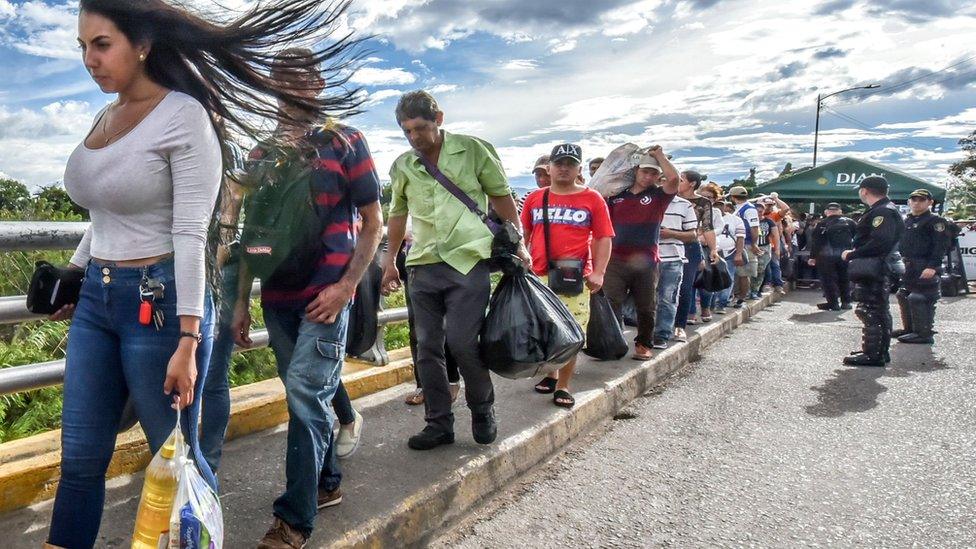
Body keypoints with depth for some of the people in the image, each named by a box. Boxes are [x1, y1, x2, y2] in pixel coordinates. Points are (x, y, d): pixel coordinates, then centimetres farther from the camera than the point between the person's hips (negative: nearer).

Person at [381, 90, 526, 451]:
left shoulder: (473, 150, 0)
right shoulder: (402, 167, 11)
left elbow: (501, 197, 5)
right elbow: (398, 214, 22)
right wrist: (389, 262, 22)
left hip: (468, 260, -4)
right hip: (423, 266, 5)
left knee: (462, 342, -10)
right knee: (427, 348, 5)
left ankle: (482, 411, 16)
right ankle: (439, 424, 17)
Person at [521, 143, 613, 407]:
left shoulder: (592, 199, 4)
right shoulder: (535, 198, 10)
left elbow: (603, 238, 2)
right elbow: (523, 235, 16)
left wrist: (598, 272, -8)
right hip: (538, 276, 3)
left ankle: (563, 386, 9)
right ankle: (550, 374, 31)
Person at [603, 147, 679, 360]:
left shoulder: (658, 195, 5)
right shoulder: (617, 195, 11)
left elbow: (673, 178, -14)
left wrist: (659, 154, -3)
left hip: (646, 261, -1)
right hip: (616, 260, 1)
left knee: (646, 306, 9)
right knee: (611, 304, -3)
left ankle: (644, 344, 23)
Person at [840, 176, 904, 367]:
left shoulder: (882, 212, -17)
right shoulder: (884, 210, 17)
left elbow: (880, 242, -29)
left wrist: (852, 255, -20)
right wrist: (854, 254, 11)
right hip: (879, 270, 11)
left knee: (870, 312, -7)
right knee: (880, 312, 16)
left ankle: (873, 355, -3)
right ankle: (880, 352, 26)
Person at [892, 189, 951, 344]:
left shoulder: (935, 221, -6)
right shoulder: (905, 221, 18)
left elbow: (941, 246, -14)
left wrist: (932, 266, -23)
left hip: (925, 269, -9)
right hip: (907, 267, 9)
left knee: (919, 299, -12)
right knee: (903, 297, 14)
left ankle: (924, 334, -5)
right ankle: (909, 328, 27)